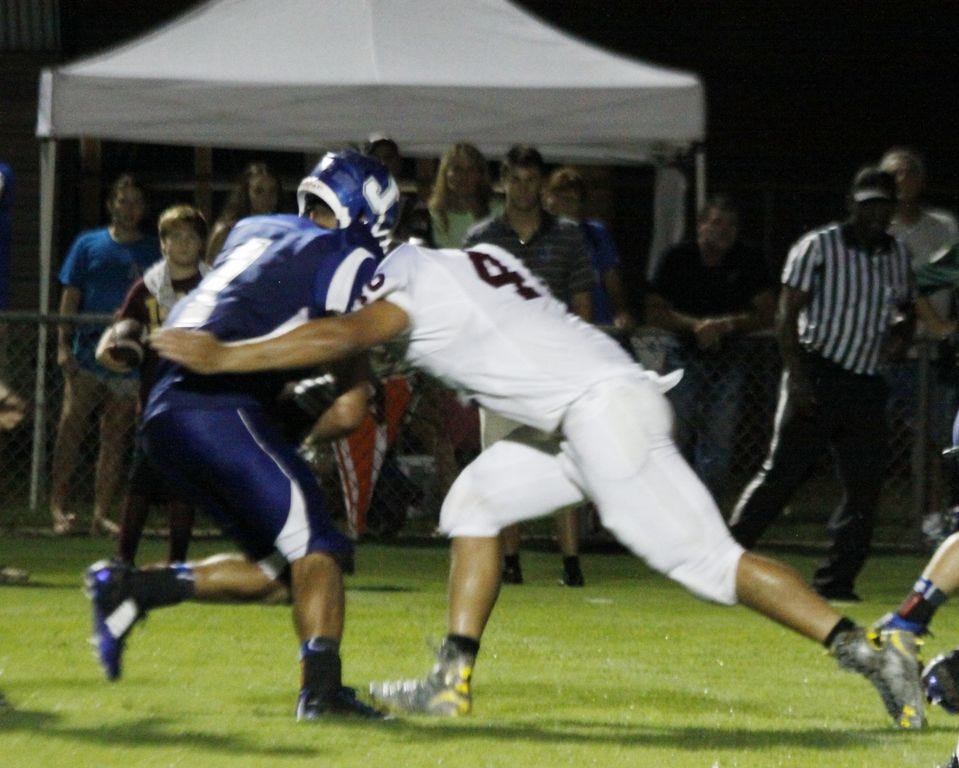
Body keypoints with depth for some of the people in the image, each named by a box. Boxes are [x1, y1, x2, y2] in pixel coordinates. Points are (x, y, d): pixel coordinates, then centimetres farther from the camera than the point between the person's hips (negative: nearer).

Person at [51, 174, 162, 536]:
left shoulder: (154, 251, 8)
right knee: (70, 426, -9)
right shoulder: (88, 245, 8)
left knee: (115, 437, 2)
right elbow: (70, 297, 7)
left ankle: (101, 513, 5)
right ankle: (58, 506, -7)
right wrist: (63, 345, -2)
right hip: (88, 353, -1)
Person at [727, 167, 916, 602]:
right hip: (817, 379, -6)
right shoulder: (819, 247, -4)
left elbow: (906, 309, 26)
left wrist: (900, 332, 2)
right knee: (782, 475, -9)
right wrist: (796, 375, -16)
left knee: (865, 485, 0)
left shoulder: (897, 255, 14)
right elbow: (789, 313, -7)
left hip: (867, 384, 6)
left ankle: (835, 581, 7)